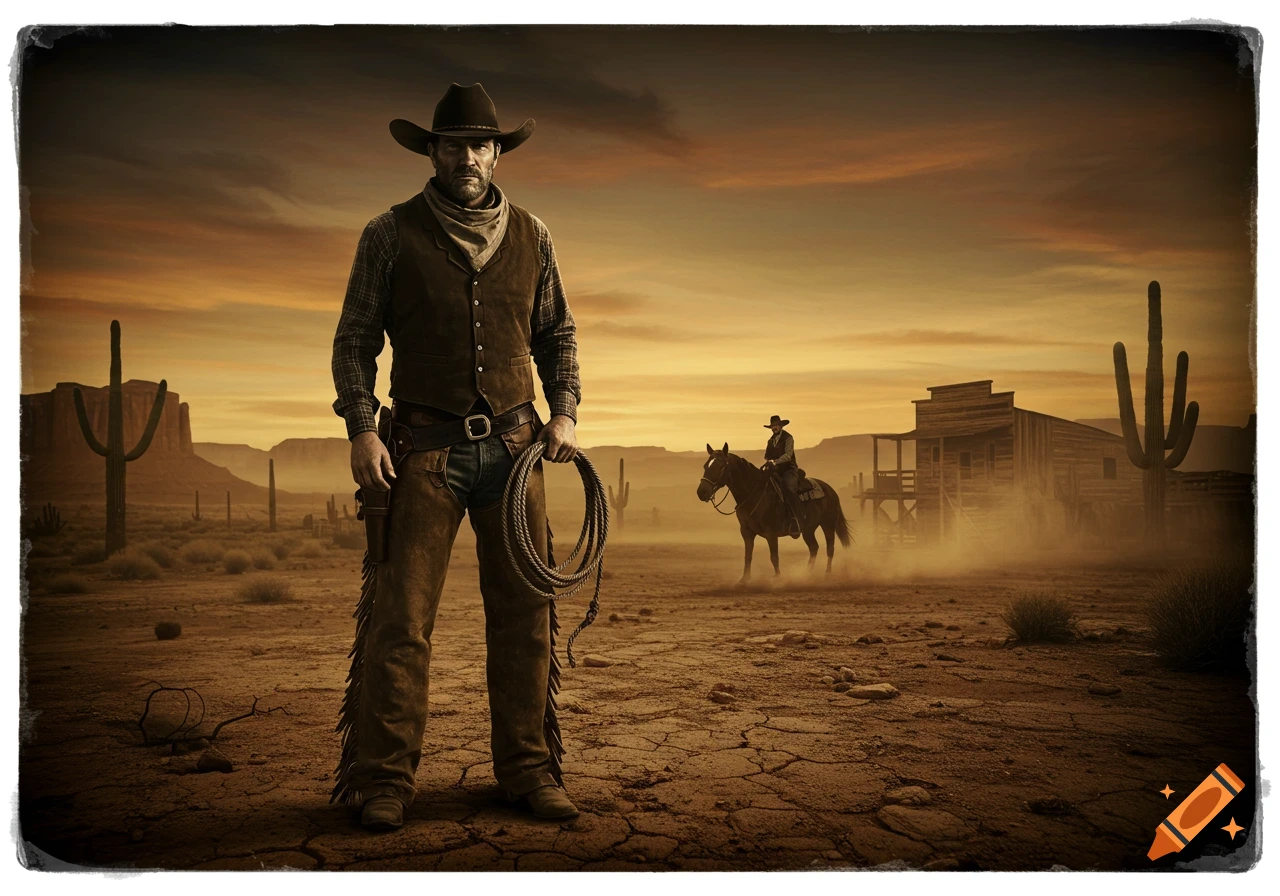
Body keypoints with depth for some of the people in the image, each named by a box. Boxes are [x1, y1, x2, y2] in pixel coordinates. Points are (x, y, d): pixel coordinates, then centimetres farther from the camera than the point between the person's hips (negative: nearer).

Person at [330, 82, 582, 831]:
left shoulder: (531, 235, 10)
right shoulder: (392, 234, 2)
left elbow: (558, 334, 17)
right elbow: (355, 340, 3)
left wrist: (565, 412, 4)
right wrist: (362, 428, -8)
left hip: (514, 445, 3)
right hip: (424, 448, -3)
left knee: (526, 613, 6)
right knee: (401, 618, -4)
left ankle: (530, 769, 19)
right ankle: (384, 779, 9)